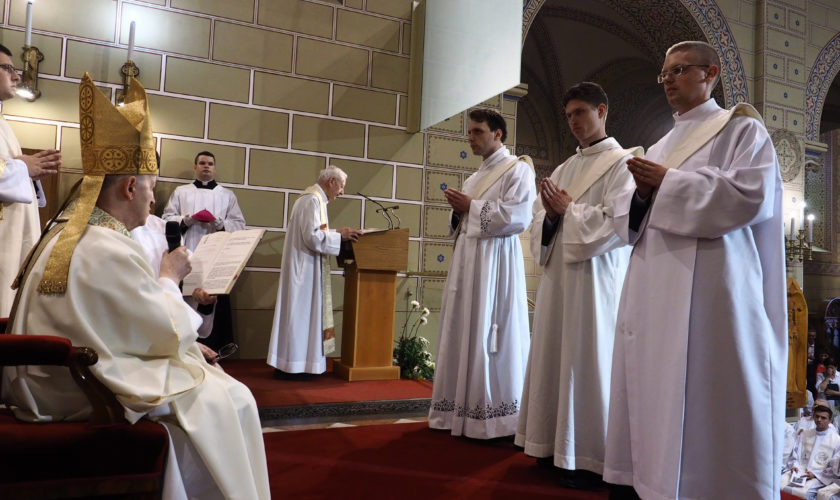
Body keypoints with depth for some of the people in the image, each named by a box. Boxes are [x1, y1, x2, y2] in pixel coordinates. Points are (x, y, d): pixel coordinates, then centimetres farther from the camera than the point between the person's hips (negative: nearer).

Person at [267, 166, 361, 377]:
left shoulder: (314, 199, 16)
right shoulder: (312, 200, -16)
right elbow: (312, 237, -23)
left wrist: (336, 233, 13)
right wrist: (339, 235, -15)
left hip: (305, 267, 10)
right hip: (304, 267, -10)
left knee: (301, 313, 11)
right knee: (300, 312, -5)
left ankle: (288, 364, 16)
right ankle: (290, 366, 1)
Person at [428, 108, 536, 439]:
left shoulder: (517, 169, -2)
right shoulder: (474, 179, 22)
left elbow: (517, 217, -16)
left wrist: (471, 208, -11)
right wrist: (459, 211, 3)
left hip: (495, 260, -8)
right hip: (466, 257, 8)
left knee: (489, 335, -7)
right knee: (463, 334, 7)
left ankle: (495, 417, 3)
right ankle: (462, 411, 15)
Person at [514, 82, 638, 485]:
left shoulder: (623, 162, -2)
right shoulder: (564, 168, 19)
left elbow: (617, 221, -16)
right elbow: (539, 218, 14)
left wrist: (568, 209, -8)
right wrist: (550, 214, -7)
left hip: (594, 275, -7)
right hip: (557, 273, 7)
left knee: (587, 361, -3)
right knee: (554, 358, 9)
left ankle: (588, 456, 8)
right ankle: (558, 445, 19)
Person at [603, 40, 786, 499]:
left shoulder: (741, 129, 6)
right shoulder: (659, 147, 23)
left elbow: (751, 195, -12)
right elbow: (625, 217, 19)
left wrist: (668, 183, -9)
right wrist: (642, 193, -3)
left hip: (709, 285, -6)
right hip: (654, 288, 6)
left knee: (705, 399, -5)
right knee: (654, 395, 5)